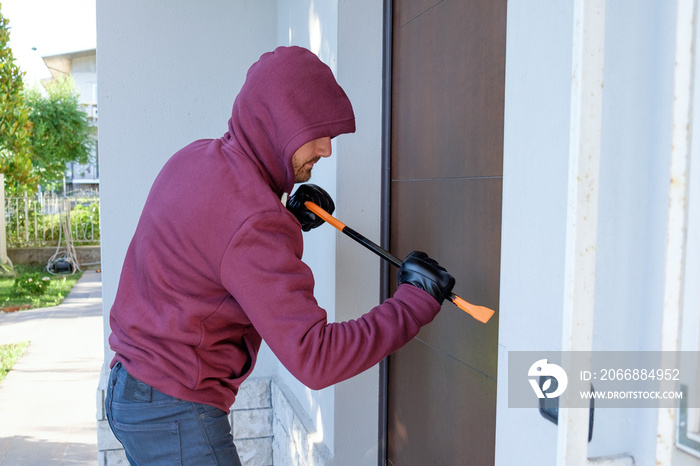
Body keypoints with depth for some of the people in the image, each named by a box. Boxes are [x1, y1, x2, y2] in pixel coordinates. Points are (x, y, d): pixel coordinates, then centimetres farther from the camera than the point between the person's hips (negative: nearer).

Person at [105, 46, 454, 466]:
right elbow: (315, 359, -29)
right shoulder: (254, 222, -28)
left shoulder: (195, 158, 0)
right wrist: (415, 301, -22)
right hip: (174, 417, -9)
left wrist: (289, 220, 2)